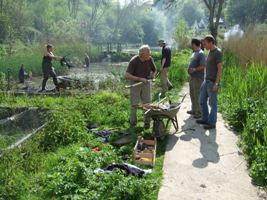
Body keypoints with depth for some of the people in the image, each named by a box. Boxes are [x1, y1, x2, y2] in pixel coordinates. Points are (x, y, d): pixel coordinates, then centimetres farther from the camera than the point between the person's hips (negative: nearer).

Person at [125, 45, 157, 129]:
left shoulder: (150, 59, -11)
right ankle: (133, 121, 20)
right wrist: (140, 79, -35)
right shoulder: (134, 61, -23)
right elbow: (127, 75, -30)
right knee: (134, 104, 2)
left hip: (146, 83, 3)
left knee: (147, 103, 2)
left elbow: (154, 70, 7)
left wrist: (152, 75, -16)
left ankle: (147, 122, 14)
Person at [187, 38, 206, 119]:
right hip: (192, 77, 10)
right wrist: (189, 69, 18)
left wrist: (194, 69, -30)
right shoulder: (194, 53, 14)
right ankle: (194, 110, 29)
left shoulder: (201, 53, -15)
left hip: (198, 78, -10)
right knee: (192, 94, 17)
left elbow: (203, 66, -23)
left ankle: (199, 112, 4)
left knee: (197, 95, -5)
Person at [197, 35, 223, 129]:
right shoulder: (210, 52, 12)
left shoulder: (218, 52, -14)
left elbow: (220, 68, -17)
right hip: (206, 81, 9)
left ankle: (212, 123, 12)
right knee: (202, 101, 14)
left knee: (213, 103, 1)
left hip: (213, 82, -9)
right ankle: (205, 119, 28)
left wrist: (216, 83, -21)